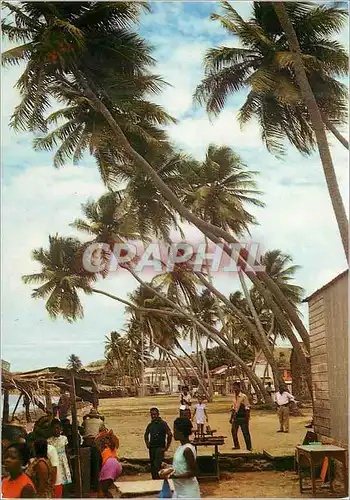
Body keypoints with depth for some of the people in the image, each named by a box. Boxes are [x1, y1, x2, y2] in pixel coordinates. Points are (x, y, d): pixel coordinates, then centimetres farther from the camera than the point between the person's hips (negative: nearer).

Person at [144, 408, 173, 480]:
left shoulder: (163, 423, -9)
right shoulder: (150, 425, 10)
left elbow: (170, 435, -16)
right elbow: (146, 435, 28)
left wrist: (166, 447, -14)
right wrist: (147, 443, 16)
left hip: (160, 448, -6)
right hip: (151, 448, 6)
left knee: (158, 466, -17)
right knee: (152, 466, 10)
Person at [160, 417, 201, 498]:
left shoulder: (187, 449, -21)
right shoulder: (181, 447, 7)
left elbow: (192, 472, -22)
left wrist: (172, 476, -24)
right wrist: (169, 468, 6)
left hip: (188, 492, -9)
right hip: (179, 490, 9)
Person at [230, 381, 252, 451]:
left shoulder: (243, 396, -10)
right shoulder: (234, 397, 10)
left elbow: (247, 408, -10)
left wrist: (247, 418, -14)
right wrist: (231, 417, 17)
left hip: (242, 417, -6)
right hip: (235, 417, 7)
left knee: (245, 432, -1)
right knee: (233, 431, 7)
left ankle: (249, 447, 8)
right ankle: (236, 445, 21)